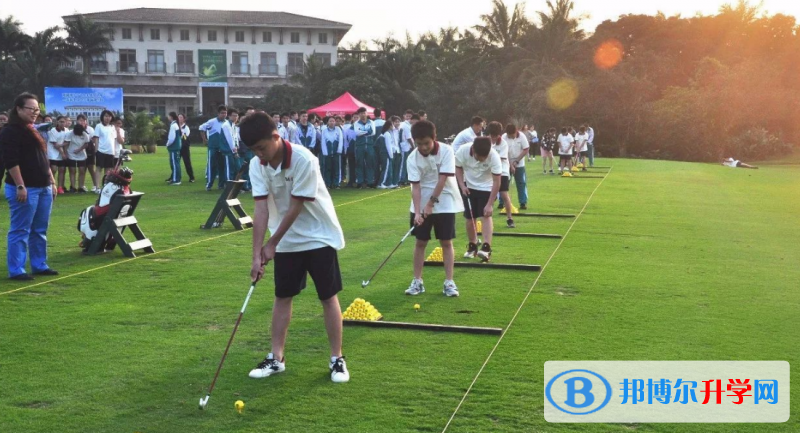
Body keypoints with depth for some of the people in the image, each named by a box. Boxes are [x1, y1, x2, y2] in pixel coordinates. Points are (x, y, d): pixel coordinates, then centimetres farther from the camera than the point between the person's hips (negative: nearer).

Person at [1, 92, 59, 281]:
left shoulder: (33, 131, 19)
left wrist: (52, 182, 20)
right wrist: (20, 186, -22)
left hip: (43, 188, 9)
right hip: (25, 188, -9)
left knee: (40, 230, 13)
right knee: (20, 230, -6)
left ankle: (39, 266, 20)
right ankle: (16, 270, -3)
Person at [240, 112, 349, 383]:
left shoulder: (304, 160, -26)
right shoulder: (257, 166, -11)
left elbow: (295, 208, -22)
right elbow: (261, 210, -14)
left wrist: (271, 244, -15)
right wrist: (257, 254, -21)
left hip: (319, 236, -5)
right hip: (287, 241, 5)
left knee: (328, 297, 1)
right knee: (282, 297, 9)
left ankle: (337, 359, 10)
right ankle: (276, 358, 18)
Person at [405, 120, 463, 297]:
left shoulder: (446, 151, -15)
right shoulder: (413, 158, -11)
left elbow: (442, 180, -17)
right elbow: (416, 186, -14)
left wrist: (431, 203, -17)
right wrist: (417, 211, -23)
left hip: (444, 203, -1)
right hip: (422, 204, 1)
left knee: (446, 242, 1)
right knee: (420, 242, 4)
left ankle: (449, 282, 5)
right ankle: (417, 281, 12)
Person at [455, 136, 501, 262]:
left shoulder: (494, 157, -30)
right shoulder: (462, 151, -25)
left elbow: (496, 182, -25)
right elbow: (458, 168, -4)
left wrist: (489, 204, -26)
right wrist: (462, 185, -17)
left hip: (486, 187, -2)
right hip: (468, 186, 2)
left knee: (486, 215, -15)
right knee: (469, 217, 4)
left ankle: (486, 247, -23)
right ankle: (472, 246, 19)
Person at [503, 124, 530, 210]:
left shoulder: (521, 136, -14)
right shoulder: (504, 138, -16)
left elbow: (526, 150, -10)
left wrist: (516, 161, -14)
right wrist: (510, 165, -20)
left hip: (519, 164, 0)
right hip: (506, 164, 0)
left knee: (521, 183, -1)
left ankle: (523, 203, 3)